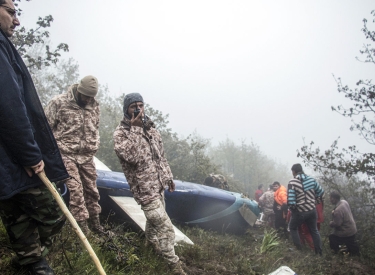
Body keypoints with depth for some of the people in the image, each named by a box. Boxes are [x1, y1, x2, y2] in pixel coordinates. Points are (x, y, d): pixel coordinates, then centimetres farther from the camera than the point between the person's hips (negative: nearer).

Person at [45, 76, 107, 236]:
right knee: (75, 189, -9)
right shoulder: (59, 102, -10)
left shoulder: (94, 105, 6)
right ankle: (82, 226, -2)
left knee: (91, 189, 10)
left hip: (87, 156, 5)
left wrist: (94, 147, 12)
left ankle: (95, 223, 23)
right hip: (66, 154, -5)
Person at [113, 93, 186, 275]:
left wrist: (168, 176, 17)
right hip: (144, 188, -7)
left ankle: (151, 243, 50)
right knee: (165, 226, -7)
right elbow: (133, 157, -29)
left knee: (154, 218, 24)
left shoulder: (150, 127, 8)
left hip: (158, 184, 7)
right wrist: (135, 129, -27)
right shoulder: (120, 133, -14)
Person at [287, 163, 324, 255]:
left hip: (299, 212, -4)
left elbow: (291, 201, -23)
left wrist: (292, 207, -2)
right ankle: (319, 252, 29)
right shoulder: (311, 179, -4)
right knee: (314, 230, 22)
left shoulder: (292, 182, -19)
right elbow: (321, 192, 4)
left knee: (293, 228, 21)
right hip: (312, 210, 4)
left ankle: (299, 249, 19)